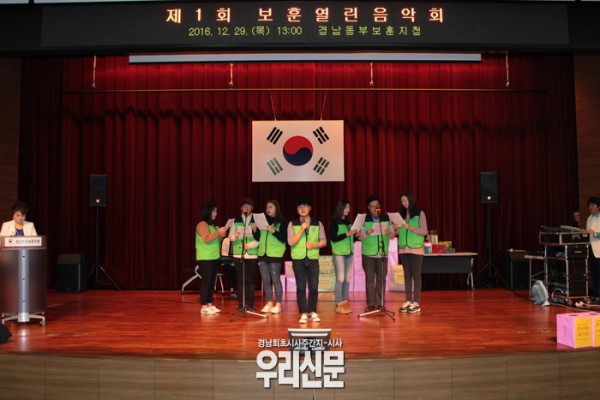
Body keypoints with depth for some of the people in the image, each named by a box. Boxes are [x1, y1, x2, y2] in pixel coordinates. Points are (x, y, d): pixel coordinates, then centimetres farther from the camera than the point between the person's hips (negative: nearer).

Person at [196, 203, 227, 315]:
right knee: (206, 281, -8)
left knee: (212, 281, 9)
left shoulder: (212, 225, 17)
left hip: (214, 257, 9)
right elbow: (207, 239, -22)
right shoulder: (202, 224, -10)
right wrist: (219, 232, -21)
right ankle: (204, 307, -4)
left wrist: (221, 235, 6)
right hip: (205, 258, -9)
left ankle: (209, 304, 15)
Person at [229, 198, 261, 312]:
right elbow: (230, 237, 4)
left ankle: (250, 304, 8)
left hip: (252, 255, -1)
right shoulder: (235, 221, 8)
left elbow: (260, 239, 0)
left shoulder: (256, 221, 4)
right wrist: (235, 236, -17)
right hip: (238, 254, 1)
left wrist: (255, 230, -19)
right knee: (240, 280, 4)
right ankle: (241, 304, 12)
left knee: (250, 280, 1)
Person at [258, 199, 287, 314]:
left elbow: (284, 239, -9)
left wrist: (273, 231, -20)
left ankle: (278, 304, 3)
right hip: (262, 254, 5)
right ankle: (269, 303, 15)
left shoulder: (282, 222, -1)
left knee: (275, 280, -4)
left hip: (275, 255, -5)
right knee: (265, 280, 7)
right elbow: (258, 238, 15)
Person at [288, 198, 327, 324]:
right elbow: (291, 242, -8)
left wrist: (314, 245, -13)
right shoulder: (292, 224, 2)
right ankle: (304, 313, 9)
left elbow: (324, 242, 6)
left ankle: (313, 312, 16)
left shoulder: (317, 224, 6)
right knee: (301, 287, 1)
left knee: (313, 287, 2)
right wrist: (302, 229, -15)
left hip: (313, 258, 1)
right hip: (298, 259, -1)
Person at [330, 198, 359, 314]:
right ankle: (339, 305, 1)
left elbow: (350, 238, 15)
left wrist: (356, 234, -3)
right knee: (340, 279, -5)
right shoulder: (334, 221, -7)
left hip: (349, 253, 6)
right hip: (339, 253, -6)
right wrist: (347, 234, -20)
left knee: (347, 279, 7)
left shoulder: (348, 220, 12)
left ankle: (345, 303, 13)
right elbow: (334, 238, -14)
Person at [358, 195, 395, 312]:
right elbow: (360, 237, -5)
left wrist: (390, 232, -16)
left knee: (382, 279, 5)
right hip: (368, 254, -2)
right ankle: (371, 304, 7)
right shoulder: (364, 219, -2)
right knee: (369, 279, 1)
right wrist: (366, 233, -26)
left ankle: (380, 303, 13)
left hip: (383, 253, 2)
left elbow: (393, 235, 7)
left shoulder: (386, 218, 5)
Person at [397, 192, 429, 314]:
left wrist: (410, 227, -17)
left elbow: (424, 231, -7)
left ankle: (416, 303, 2)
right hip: (403, 249, 4)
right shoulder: (401, 214, 11)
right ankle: (408, 301, 13)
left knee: (416, 275, -2)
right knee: (407, 275, 7)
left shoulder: (420, 213, -2)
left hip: (416, 249, -4)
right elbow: (399, 232, 12)